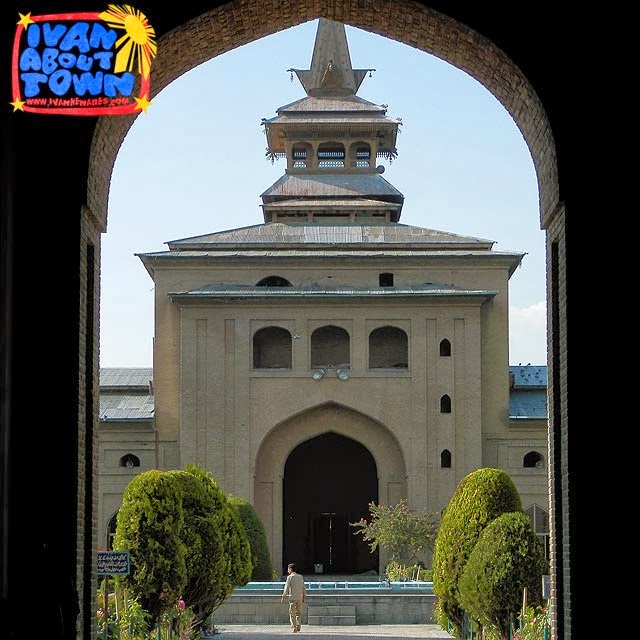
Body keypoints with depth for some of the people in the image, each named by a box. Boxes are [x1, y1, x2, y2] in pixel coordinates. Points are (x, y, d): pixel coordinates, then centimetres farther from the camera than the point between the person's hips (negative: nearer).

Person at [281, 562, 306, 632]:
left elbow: (286, 588, -9)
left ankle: (294, 628, -1)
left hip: (292, 597, -4)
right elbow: (303, 588, 11)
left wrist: (283, 597, -5)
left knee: (292, 614, 1)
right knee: (299, 612, 16)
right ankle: (298, 626, 13)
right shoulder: (301, 577, 9)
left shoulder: (290, 577, -6)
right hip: (300, 598, 4)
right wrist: (304, 597, 18)